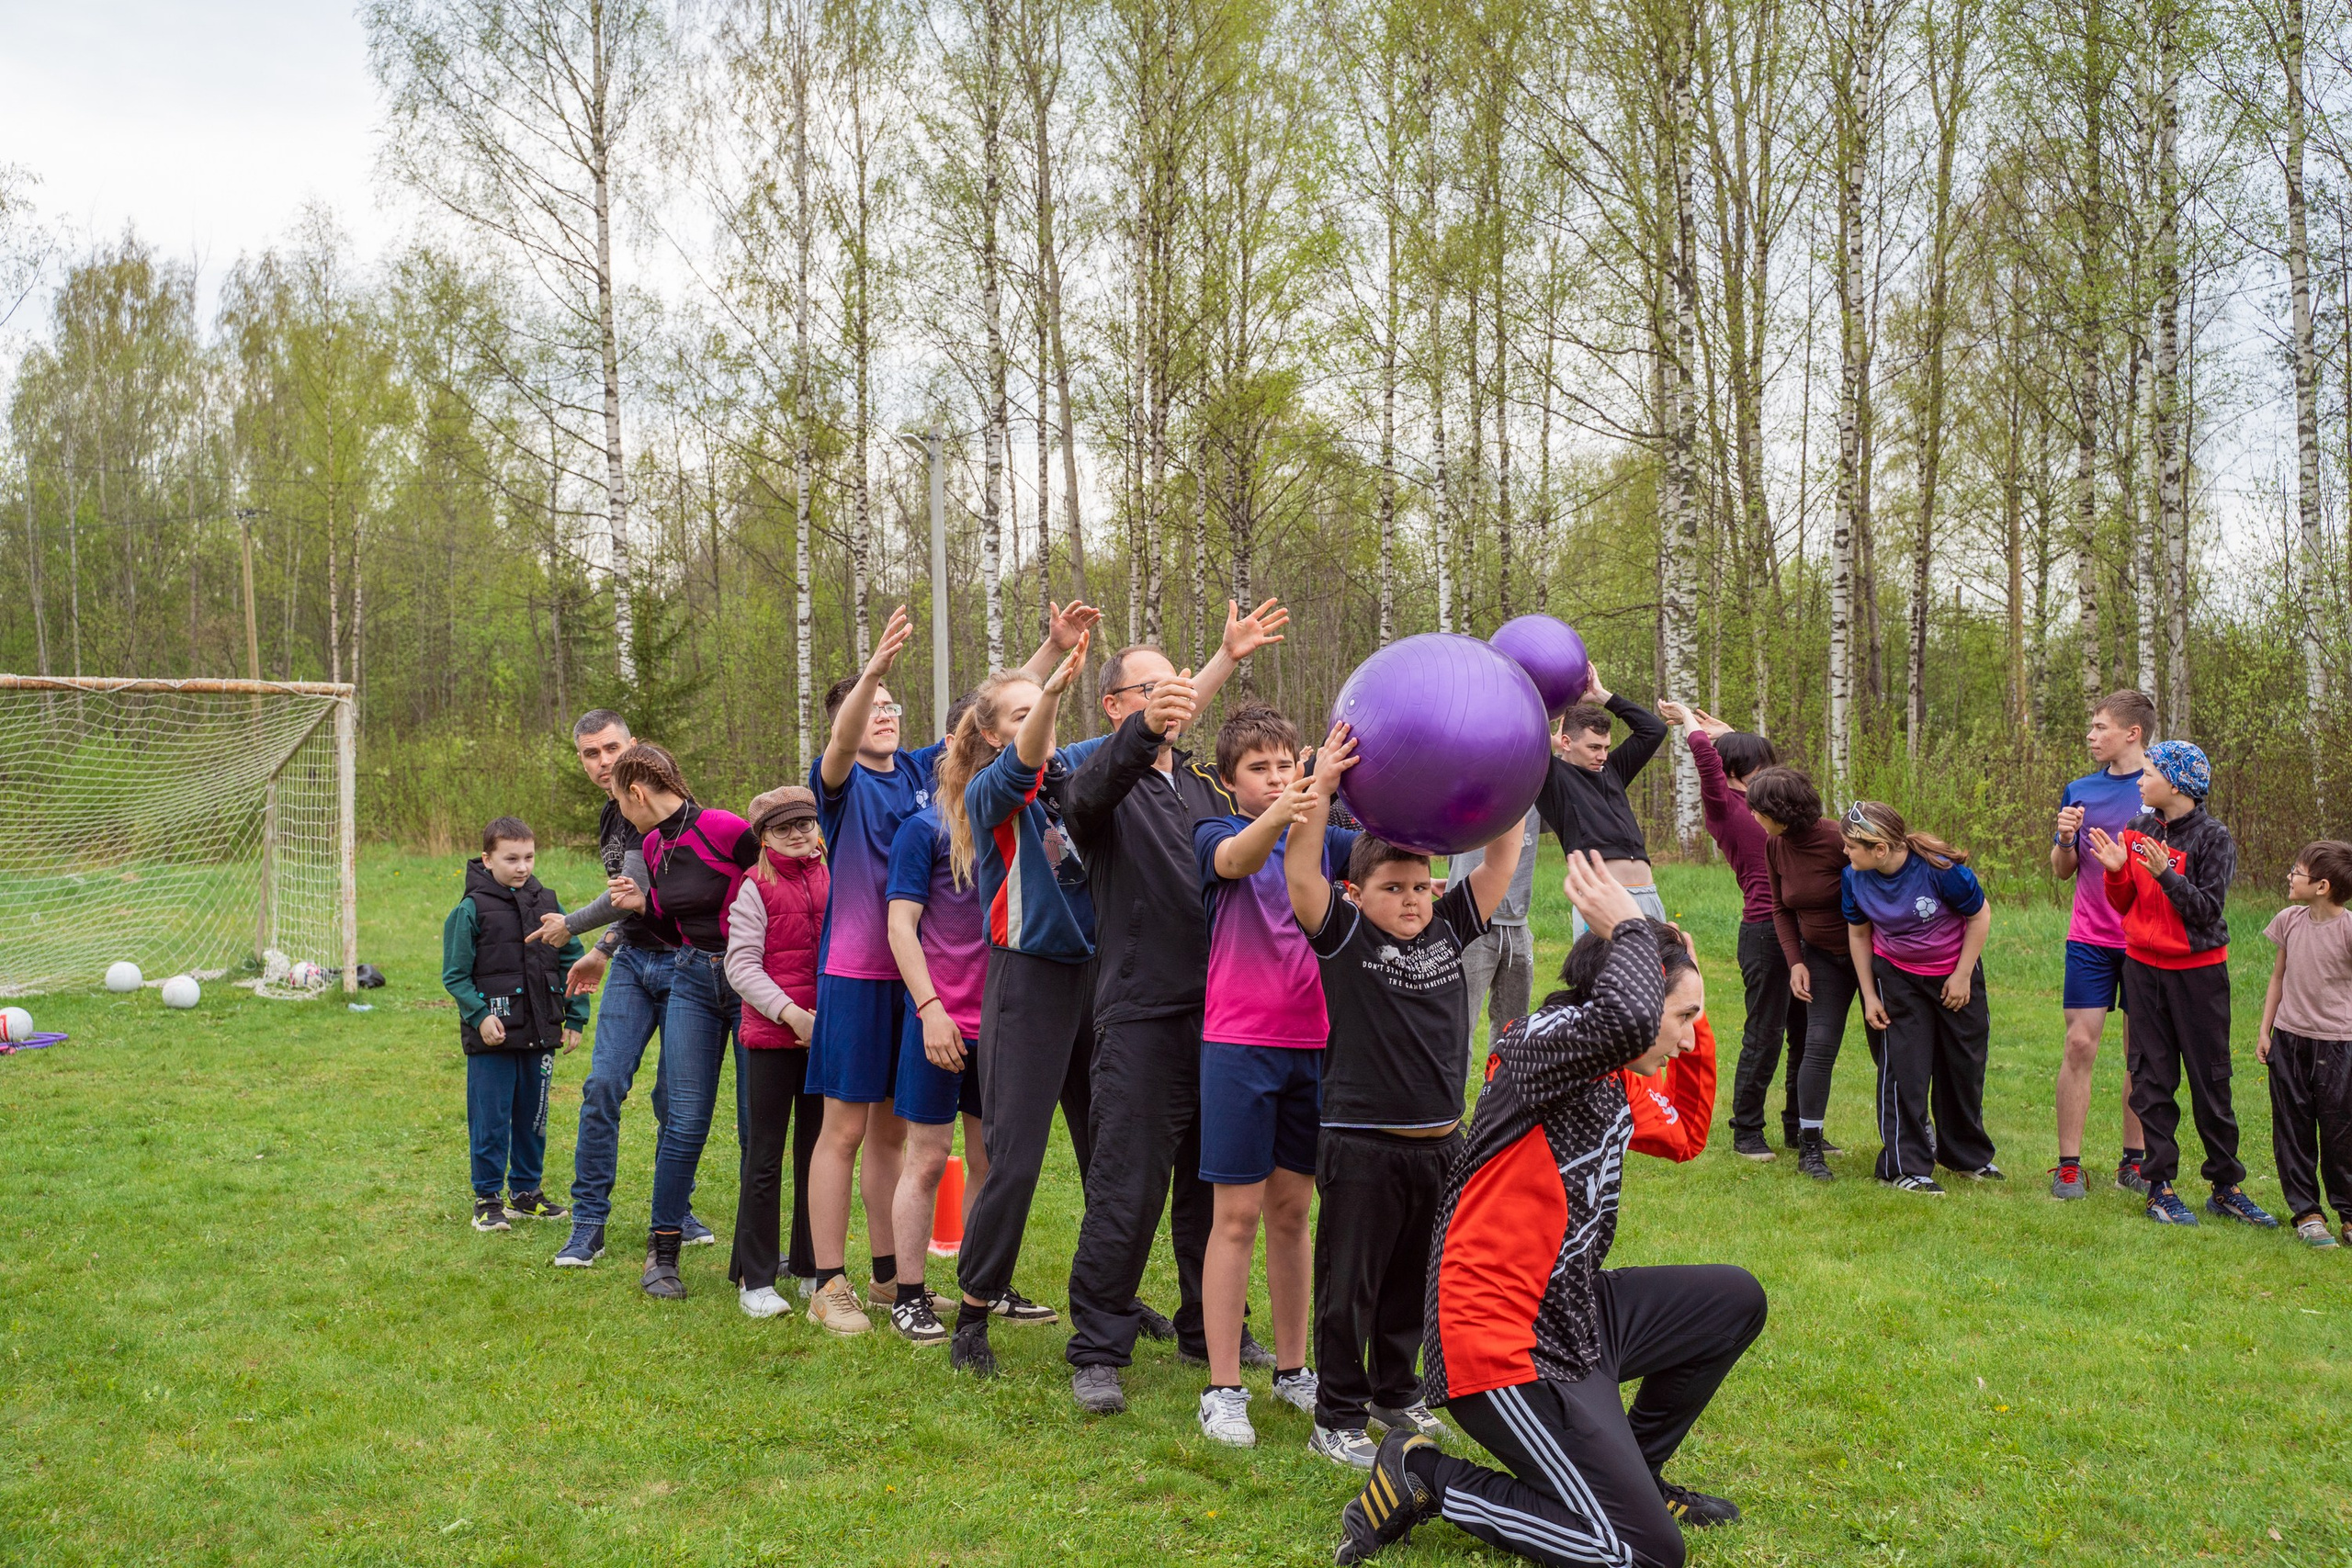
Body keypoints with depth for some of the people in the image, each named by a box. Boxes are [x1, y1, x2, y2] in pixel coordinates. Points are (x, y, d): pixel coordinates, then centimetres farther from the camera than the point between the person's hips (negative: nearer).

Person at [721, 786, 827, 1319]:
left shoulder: (833, 881, 7)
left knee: (818, 1151, 12)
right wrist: (791, 1013, -19)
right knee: (764, 1157, 2)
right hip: (771, 1035, -4)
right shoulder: (756, 887, -4)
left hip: (826, 1035, 4)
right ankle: (755, 1279, 10)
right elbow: (741, 964, -10)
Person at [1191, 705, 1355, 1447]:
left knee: (1291, 1209, 12)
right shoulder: (1217, 835, -3)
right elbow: (1237, 859, -26)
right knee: (1238, 1214, -1)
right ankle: (1222, 1388, 7)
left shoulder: (1324, 838, 9)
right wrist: (1284, 811, -47)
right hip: (1239, 1045, -4)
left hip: (1311, 1045, 4)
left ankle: (1292, 1368, 25)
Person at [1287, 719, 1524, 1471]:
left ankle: (1396, 1392, 35)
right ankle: (1339, 1415, 16)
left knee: (1413, 1280, 19)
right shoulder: (1345, 937, -8)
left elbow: (1500, 861, 8)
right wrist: (1322, 788, -28)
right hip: (1361, 1145, -5)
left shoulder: (1448, 932, 6)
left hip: (1439, 1143, 5)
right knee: (1348, 1285, 5)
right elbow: (1300, 873, -22)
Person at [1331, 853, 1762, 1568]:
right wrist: (1629, 928, -20)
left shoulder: (1608, 1085, 12)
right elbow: (1627, 1018, -39)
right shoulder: (1545, 1041, -17)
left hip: (1571, 1312, 10)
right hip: (1503, 1345, -10)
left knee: (1736, 1299, 17)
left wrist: (1688, 1014, 18)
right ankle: (1425, 1478, 1)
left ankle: (1627, 1472, 27)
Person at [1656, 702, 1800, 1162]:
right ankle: (1746, 1132, 11)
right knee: (1764, 1035, -2)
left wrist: (1723, 731, 30)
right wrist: (1687, 718, -3)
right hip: (1764, 930, -8)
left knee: (1806, 1033, 13)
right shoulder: (1723, 806, -6)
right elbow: (1705, 753, -19)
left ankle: (1798, 1127, 25)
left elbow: (1759, 752, 34)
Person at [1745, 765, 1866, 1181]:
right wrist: (1795, 962, -3)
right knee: (1820, 1045, -5)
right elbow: (1781, 909, 8)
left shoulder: (1838, 841, -24)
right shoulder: (1774, 847, -5)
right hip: (1822, 956, 4)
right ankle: (1810, 1147, -2)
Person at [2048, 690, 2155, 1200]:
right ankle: (2068, 1166, 2)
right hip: (2091, 938, 1)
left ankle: (2134, 1161, 17)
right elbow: (2062, 870, 12)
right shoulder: (2080, 791, 8)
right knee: (2080, 1044, -3)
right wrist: (2065, 838, -8)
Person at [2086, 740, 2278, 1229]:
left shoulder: (2213, 838, -9)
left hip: (2198, 972, -4)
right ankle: (2160, 1186, 11)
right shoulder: (2138, 832, 5)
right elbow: (2124, 906, 8)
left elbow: (2207, 910, -15)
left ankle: (2226, 1188, 14)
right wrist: (2116, 870, -10)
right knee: (2152, 1079, 5)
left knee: (2211, 1081, 2)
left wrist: (2165, 873, -26)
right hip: (2143, 967, 4)